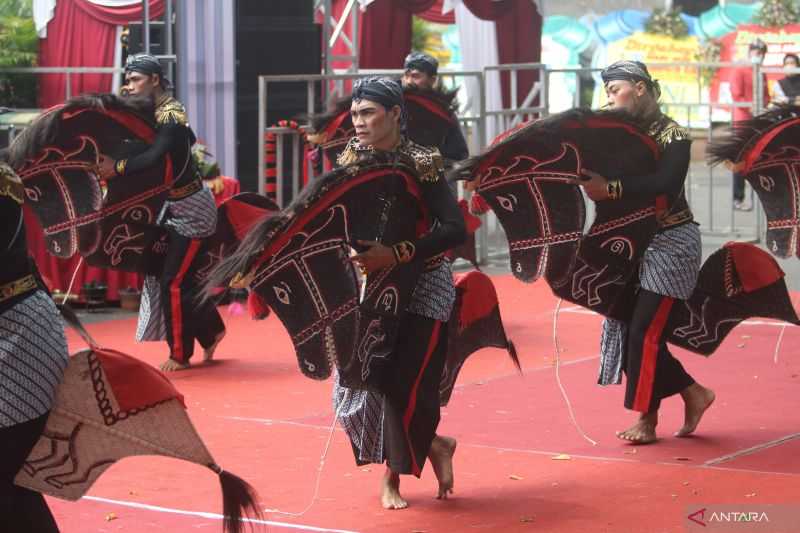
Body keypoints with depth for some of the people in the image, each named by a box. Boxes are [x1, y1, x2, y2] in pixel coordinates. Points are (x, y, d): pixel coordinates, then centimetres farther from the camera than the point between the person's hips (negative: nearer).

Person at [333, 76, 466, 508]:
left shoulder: (422, 164, -14)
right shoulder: (351, 159, 2)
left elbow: (455, 230, -22)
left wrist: (396, 255, -30)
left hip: (420, 290, -5)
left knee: (404, 386, -7)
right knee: (358, 384, 2)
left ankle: (393, 477, 19)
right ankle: (433, 445, 24)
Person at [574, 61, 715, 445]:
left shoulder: (672, 135, -12)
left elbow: (665, 183, -29)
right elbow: (603, 174, -3)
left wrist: (611, 189, -36)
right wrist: (588, 178, -25)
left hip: (670, 243, -7)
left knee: (645, 330, -8)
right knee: (627, 327, 5)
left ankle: (647, 419, 5)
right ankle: (693, 393, 21)